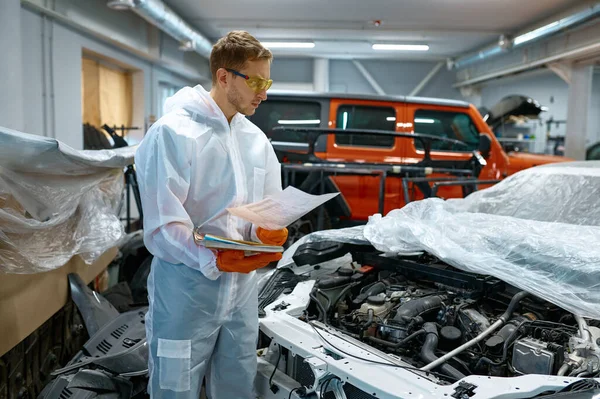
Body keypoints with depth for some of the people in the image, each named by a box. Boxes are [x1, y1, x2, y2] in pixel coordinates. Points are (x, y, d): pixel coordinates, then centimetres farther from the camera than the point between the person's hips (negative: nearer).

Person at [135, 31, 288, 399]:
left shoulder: (256, 140, 10)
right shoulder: (173, 133, -13)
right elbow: (163, 225, -17)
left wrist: (268, 231, -9)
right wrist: (213, 260, -31)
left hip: (242, 287, 6)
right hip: (186, 289, -6)